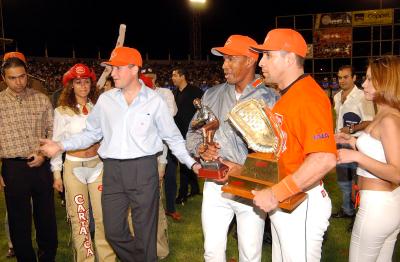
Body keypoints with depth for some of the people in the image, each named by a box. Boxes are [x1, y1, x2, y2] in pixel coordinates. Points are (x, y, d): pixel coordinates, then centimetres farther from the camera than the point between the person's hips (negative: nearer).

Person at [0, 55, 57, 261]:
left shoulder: (41, 99, 4)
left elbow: (52, 130, 8)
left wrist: (44, 154, -7)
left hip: (41, 166, 2)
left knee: (46, 215, 12)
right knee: (19, 220, 9)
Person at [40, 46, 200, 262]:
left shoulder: (154, 100, -2)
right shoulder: (105, 99, 6)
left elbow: (173, 137, 4)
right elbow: (92, 133, 12)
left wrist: (191, 163, -3)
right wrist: (61, 146, 3)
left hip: (143, 169, -3)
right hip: (112, 170, 3)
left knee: (145, 231, 7)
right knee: (113, 231, 11)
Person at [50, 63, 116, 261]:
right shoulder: (62, 111, -1)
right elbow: (57, 143, 2)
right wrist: (56, 173, 2)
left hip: (98, 166, 2)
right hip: (73, 167, -1)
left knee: (103, 216, 3)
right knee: (79, 218, 7)